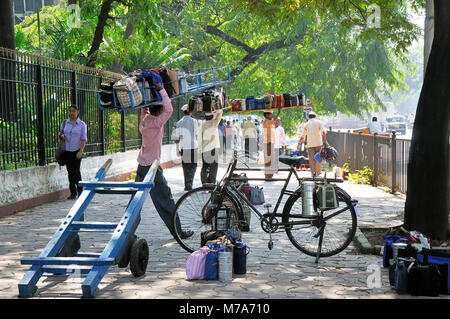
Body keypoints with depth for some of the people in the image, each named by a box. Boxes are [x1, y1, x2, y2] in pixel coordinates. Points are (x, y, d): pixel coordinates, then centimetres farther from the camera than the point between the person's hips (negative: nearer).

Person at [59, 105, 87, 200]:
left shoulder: (82, 124, -1)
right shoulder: (65, 122, 9)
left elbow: (84, 139, -4)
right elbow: (60, 132, 20)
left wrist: (81, 151, -14)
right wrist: (62, 136, -5)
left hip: (76, 151, -4)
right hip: (67, 151, 4)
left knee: (76, 171, -9)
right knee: (70, 172, 6)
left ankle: (80, 190, 10)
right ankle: (73, 193, 11)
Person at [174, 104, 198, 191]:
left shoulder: (179, 122, 4)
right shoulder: (194, 121, -3)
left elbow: (177, 138, 3)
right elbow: (196, 134, 6)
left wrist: (178, 149, 14)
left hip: (184, 148, 3)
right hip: (193, 146, -3)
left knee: (185, 167, 11)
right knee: (193, 166, 3)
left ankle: (187, 185, 12)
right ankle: (189, 184, -10)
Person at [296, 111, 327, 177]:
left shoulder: (306, 124, 11)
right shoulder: (319, 122, 4)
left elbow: (302, 136, 15)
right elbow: (323, 132, -10)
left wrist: (298, 144, 26)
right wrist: (324, 141, -4)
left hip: (310, 144, 1)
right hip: (318, 143, -1)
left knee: (311, 159, 3)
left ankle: (313, 173, -6)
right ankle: (318, 173, 11)